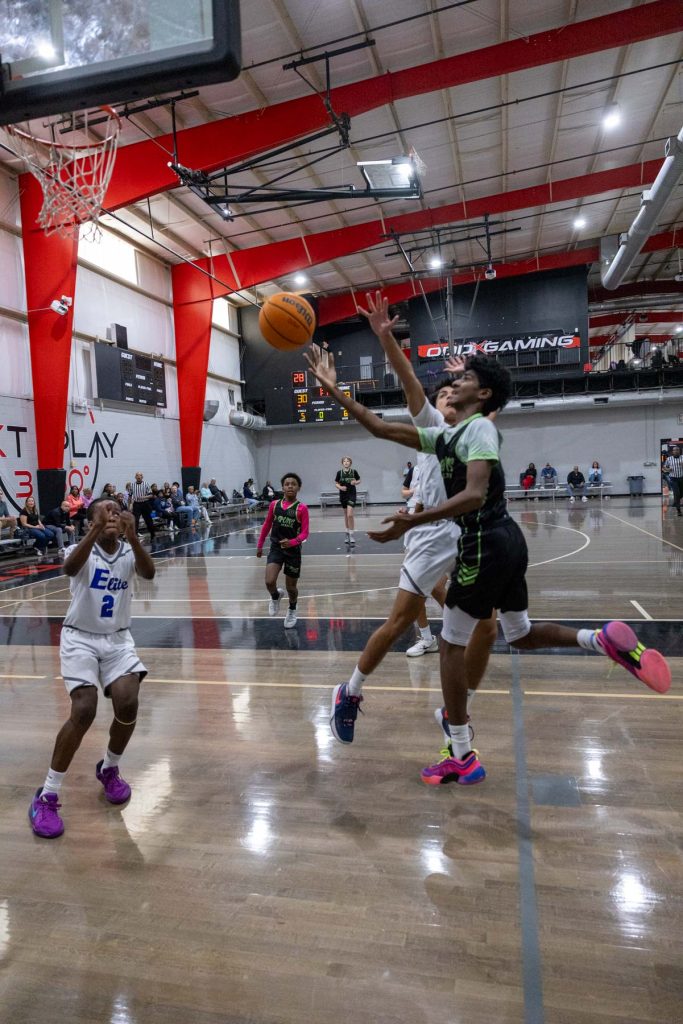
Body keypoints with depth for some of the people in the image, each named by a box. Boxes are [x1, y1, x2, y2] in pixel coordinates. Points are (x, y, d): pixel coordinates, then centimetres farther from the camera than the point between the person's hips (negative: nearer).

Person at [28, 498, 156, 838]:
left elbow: (149, 573, -26)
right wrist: (96, 529, -49)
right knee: (84, 711, -19)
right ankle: (46, 796, -1)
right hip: (80, 638, -3)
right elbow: (70, 569, -35)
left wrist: (132, 536, -43)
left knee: (128, 704, -15)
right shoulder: (84, 550, -10)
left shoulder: (129, 551, -4)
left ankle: (108, 769, 17)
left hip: (118, 638, 3)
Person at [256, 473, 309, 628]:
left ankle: (292, 610, 42)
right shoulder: (274, 505, 0)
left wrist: (292, 542, -30)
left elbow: (305, 533, -12)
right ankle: (276, 596, 21)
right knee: (269, 582, -16)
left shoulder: (301, 508, -10)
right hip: (276, 548, 2)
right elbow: (267, 525, 13)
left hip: (293, 550, -2)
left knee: (291, 587, 10)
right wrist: (260, 545, 16)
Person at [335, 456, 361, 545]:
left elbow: (359, 480, 9)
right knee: (346, 515, 14)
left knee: (350, 515, -15)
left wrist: (355, 482, -12)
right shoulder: (339, 472, -2)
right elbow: (336, 484, 5)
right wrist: (340, 487, -16)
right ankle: (348, 533, 28)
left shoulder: (354, 472, -5)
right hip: (343, 495, 3)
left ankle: (351, 535, -9)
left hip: (352, 495, -3)